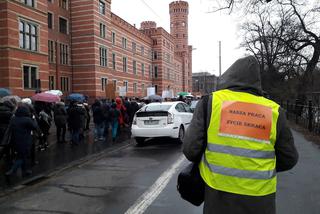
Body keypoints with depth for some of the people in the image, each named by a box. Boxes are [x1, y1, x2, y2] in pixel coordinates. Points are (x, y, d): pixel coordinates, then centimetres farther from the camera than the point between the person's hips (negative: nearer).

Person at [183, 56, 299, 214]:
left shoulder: (210, 102, -9)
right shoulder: (273, 110, -5)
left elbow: (191, 149, -11)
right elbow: (288, 159, 3)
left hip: (218, 196, -1)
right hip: (259, 201, 1)